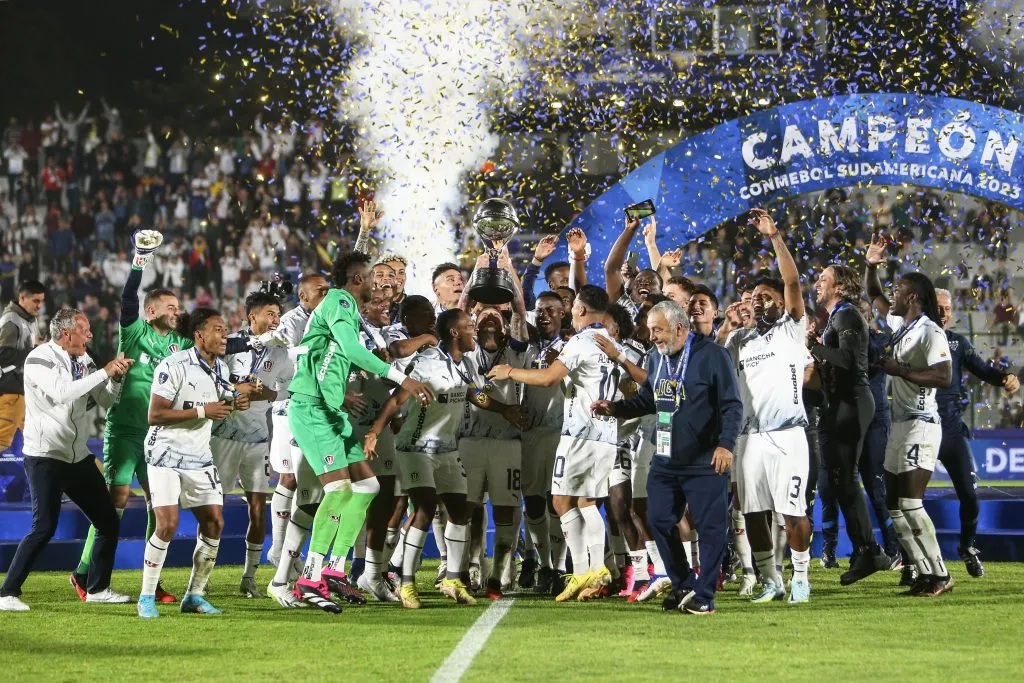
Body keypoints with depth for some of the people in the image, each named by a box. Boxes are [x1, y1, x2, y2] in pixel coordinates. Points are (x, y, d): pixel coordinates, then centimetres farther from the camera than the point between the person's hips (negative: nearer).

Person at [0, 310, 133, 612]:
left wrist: (117, 376, -8)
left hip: (78, 456, 8)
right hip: (45, 458, -8)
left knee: (109, 523, 8)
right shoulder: (40, 359, -15)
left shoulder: (83, 360, 8)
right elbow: (62, 393, -31)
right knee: (44, 528, -16)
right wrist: (104, 372, -28)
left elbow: (105, 400, 11)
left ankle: (97, 588, 22)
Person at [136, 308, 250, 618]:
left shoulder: (220, 368, 8)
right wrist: (202, 411, -23)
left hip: (199, 457, 7)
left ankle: (194, 595, 12)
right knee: (168, 524, -15)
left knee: (214, 521, 0)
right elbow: (154, 415, -20)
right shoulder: (174, 366, -17)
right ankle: (146, 598, -4)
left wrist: (233, 404, 0)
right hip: (166, 454, -7)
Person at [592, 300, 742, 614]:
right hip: (665, 461, 7)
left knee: (710, 527, -5)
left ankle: (704, 596, 2)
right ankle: (683, 585, 22)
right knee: (659, 521, 8)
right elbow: (647, 400, 23)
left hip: (704, 462, -7)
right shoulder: (656, 359, 10)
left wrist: (726, 444, -23)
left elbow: (732, 406, -12)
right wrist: (615, 408, 7)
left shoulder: (712, 355, -11)